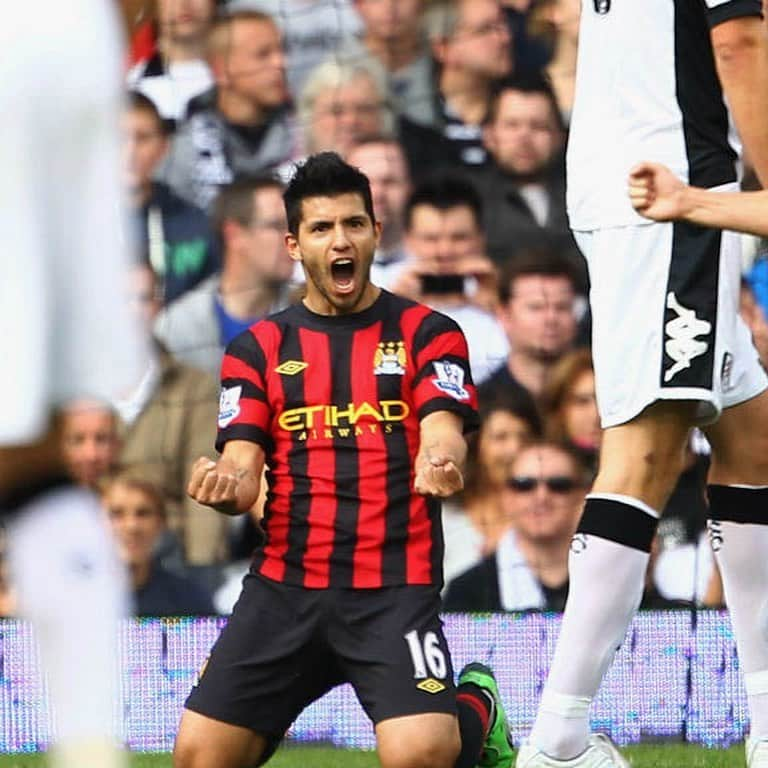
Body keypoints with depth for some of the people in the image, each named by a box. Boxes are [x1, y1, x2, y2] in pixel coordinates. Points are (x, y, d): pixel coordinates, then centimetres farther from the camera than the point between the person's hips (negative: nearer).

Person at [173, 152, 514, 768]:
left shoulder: (426, 334, 6)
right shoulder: (259, 348, 12)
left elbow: (443, 432, -8)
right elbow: (243, 466, 3)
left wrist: (440, 463, -34)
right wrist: (225, 486, -23)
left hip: (395, 589, -2)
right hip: (283, 588, 3)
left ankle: (477, 708, 13)